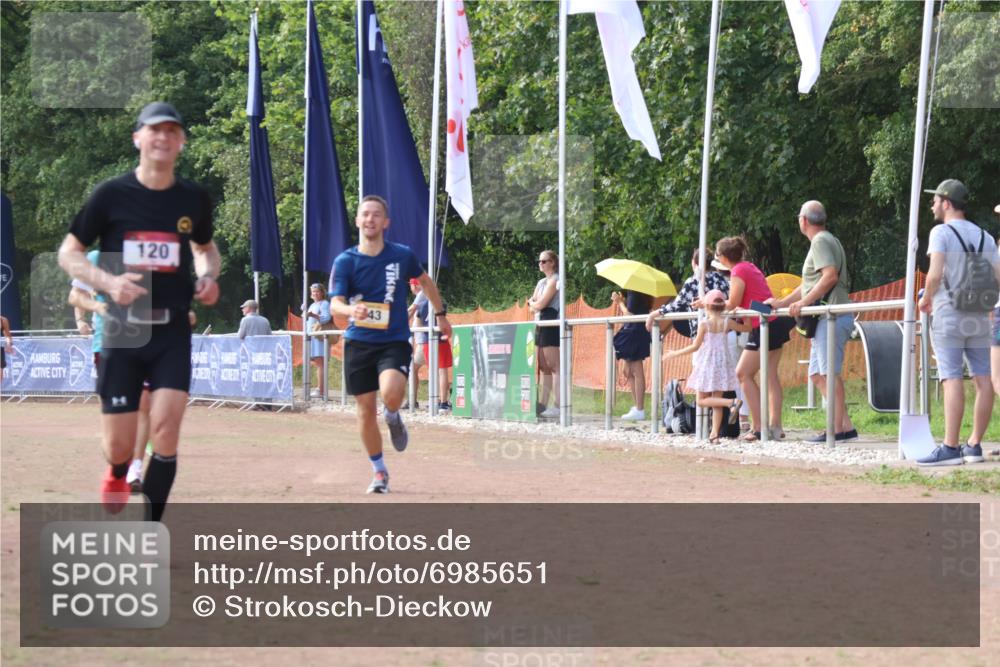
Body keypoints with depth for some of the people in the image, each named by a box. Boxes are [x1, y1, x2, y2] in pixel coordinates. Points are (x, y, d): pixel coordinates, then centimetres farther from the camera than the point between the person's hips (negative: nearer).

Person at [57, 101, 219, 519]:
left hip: (172, 331, 1)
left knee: (166, 428, -17)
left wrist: (209, 276, 1)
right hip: (123, 331, -1)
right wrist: (108, 281, -15)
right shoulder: (111, 195, -4)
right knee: (119, 446, 2)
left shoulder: (194, 199, 4)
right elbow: (68, 254, 2)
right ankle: (117, 478, 40)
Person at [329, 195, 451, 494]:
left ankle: (393, 418, 10)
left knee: (391, 393, -28)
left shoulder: (402, 255, -2)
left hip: (395, 341, -1)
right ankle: (379, 471, 22)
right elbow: (335, 302, -13)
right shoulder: (345, 261, -4)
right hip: (358, 342, 1)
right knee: (365, 408, 3)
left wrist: (440, 314, 25)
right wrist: (351, 309, -35)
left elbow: (425, 281, 18)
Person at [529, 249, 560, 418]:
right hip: (540, 325, 9)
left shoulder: (554, 280, -8)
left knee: (553, 366, -12)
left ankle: (558, 405, -15)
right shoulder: (542, 282, 20)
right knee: (544, 367, 9)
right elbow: (531, 304, 15)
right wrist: (534, 304, -6)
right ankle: (542, 403, 11)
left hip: (551, 325, -9)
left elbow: (541, 304, -15)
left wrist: (534, 304, 5)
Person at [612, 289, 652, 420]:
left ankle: (639, 410, -8)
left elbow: (629, 314, -19)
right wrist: (621, 301, 6)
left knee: (636, 372, -9)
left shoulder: (634, 294, -16)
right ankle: (636, 407, 19)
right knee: (629, 372, 15)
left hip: (634, 334, -11)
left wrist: (620, 302, -7)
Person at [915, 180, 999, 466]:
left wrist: (926, 298, -2)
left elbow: (935, 274, -19)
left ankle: (950, 448, -13)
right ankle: (974, 445, 6)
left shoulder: (941, 233, -7)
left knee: (953, 380, -10)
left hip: (949, 316, -6)